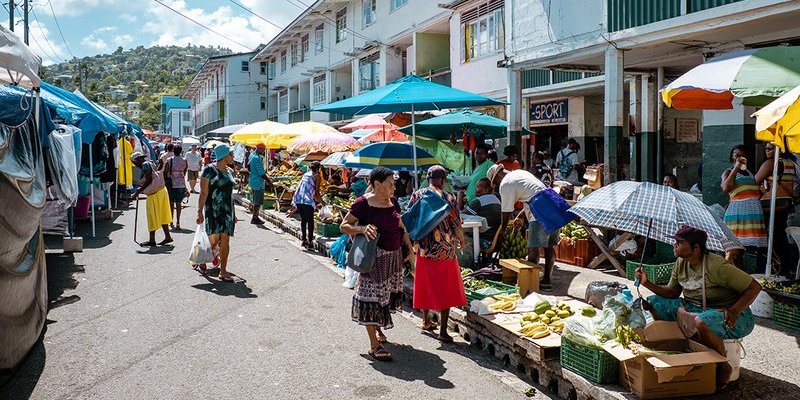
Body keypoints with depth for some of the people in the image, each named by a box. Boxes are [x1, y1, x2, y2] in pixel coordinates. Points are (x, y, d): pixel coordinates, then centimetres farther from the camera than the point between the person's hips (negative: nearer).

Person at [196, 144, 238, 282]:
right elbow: (203, 193, -10)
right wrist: (200, 212, -15)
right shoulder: (209, 170, -8)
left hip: (228, 210, 6)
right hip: (213, 210, -6)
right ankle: (201, 263, 19)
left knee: (225, 241, 3)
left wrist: (233, 213, 20)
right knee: (213, 240, -7)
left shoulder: (230, 171, 13)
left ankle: (223, 272, 8)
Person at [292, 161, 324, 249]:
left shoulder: (305, 174, 20)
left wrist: (316, 199, 33)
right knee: (310, 221, 1)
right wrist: (321, 201, 11)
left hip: (298, 199, 6)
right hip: (307, 200, -6)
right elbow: (316, 192, -4)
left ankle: (304, 240, 23)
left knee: (303, 220, 17)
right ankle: (310, 243, -1)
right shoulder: (317, 177, 1)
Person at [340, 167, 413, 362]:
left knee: (388, 293, 14)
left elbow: (401, 227, 18)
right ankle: (374, 345, 2)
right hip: (375, 256, -7)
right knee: (372, 296, -4)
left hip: (394, 255, 7)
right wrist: (362, 229, -26)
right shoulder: (363, 203, -12)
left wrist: (410, 249, 14)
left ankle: (378, 329, 37)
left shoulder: (393, 201, 8)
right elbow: (344, 226, -9)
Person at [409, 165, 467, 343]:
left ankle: (426, 321, 34)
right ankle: (443, 331, 3)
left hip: (422, 248, 4)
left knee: (425, 285, 19)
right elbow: (456, 224, -8)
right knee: (445, 289, 4)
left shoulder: (417, 195, -1)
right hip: (444, 250, -4)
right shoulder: (448, 198, -11)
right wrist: (462, 239, 12)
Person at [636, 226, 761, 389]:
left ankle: (724, 367, -14)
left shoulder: (717, 265, -22)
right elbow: (672, 292, 9)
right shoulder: (681, 263, 1)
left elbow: (755, 287, -18)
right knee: (654, 302, -2)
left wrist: (734, 311, -28)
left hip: (729, 315, -8)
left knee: (700, 322, -41)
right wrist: (647, 283, -6)